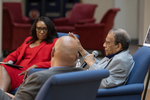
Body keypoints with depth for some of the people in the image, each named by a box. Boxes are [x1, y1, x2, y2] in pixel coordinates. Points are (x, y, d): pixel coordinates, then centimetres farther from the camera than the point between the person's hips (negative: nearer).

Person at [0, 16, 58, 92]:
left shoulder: (54, 42, 8)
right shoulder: (29, 40, 30)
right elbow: (16, 54, 31)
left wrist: (35, 66, -16)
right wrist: (7, 62, 7)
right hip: (17, 69, 6)